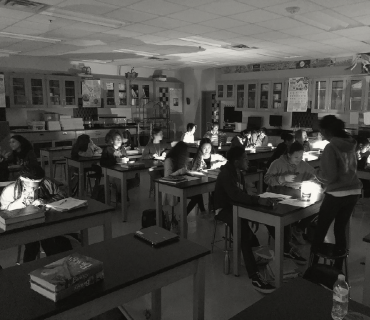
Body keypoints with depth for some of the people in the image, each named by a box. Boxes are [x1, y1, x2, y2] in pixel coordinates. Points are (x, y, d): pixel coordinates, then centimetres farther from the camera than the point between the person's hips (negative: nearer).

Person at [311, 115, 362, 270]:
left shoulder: (331, 147, -16)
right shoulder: (350, 144, 7)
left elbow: (330, 176, -18)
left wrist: (318, 173, 1)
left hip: (337, 194, -7)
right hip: (353, 192, 7)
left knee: (320, 231, 6)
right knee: (340, 229, 15)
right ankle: (338, 268, 22)